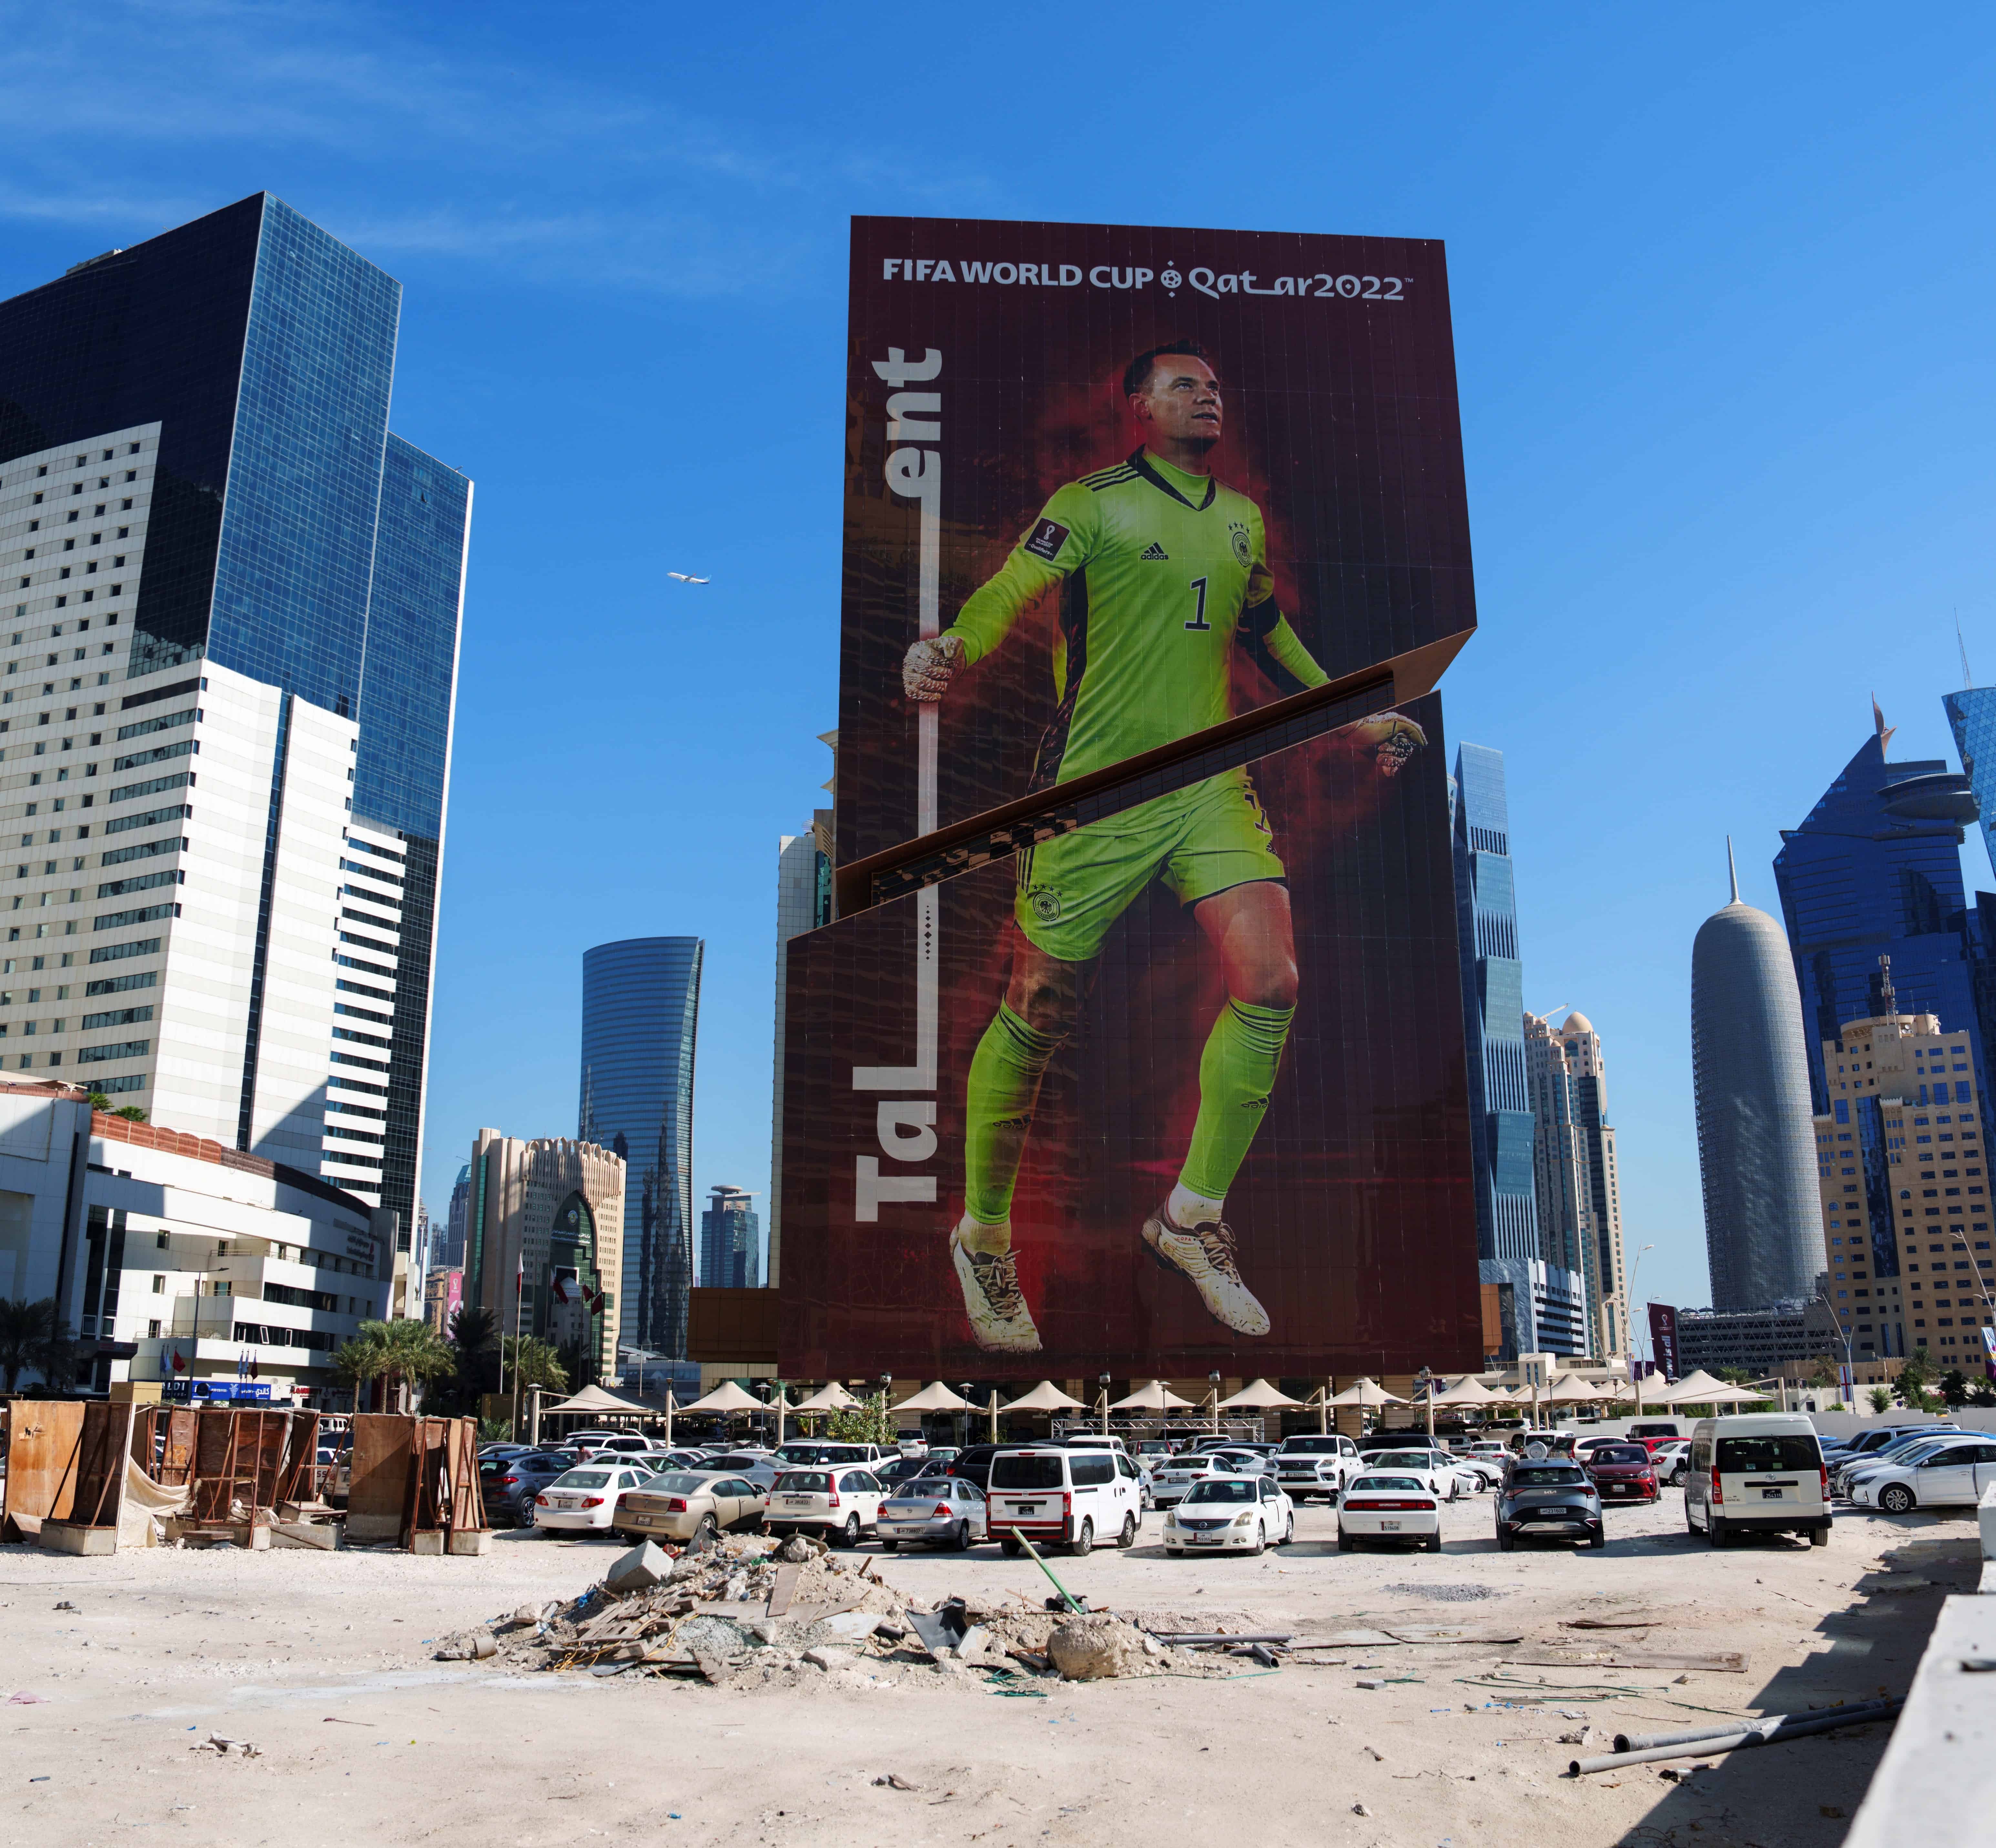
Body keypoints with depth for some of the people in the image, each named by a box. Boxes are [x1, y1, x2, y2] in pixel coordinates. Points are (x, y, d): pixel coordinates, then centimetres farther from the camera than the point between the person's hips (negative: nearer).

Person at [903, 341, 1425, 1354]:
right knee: (1038, 1012, 1)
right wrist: (949, 650, -36)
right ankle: (983, 1233, 21)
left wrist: (1353, 716, 33)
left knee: (1271, 982, -11)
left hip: (1212, 785, 5)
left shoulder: (1243, 520, 17)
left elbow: (1269, 632, 31)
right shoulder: (1091, 503, -2)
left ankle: (1192, 1215, 8)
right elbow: (1009, 593, -15)